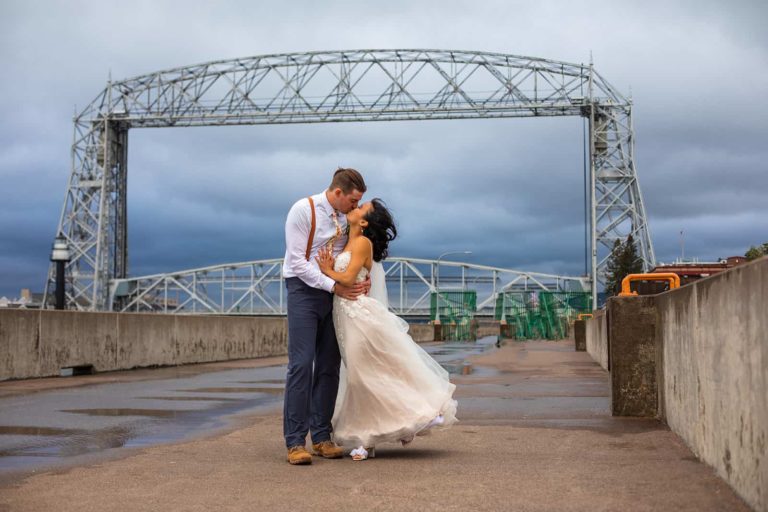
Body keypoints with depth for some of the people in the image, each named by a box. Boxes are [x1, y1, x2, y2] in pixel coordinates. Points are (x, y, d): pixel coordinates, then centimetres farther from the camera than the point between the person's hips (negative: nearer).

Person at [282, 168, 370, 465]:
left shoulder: (346, 217, 6)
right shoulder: (303, 210, -12)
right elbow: (298, 262, -14)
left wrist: (362, 279, -6)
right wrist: (335, 286, -18)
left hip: (338, 293, 6)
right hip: (305, 289, -6)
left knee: (329, 367, 5)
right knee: (301, 364, -11)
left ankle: (321, 437, 12)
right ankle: (295, 441, -6)